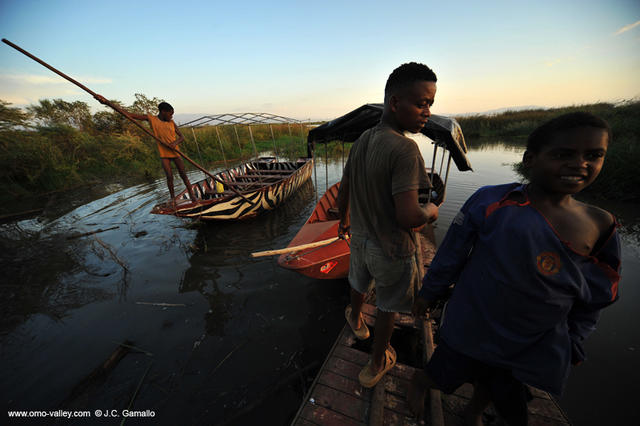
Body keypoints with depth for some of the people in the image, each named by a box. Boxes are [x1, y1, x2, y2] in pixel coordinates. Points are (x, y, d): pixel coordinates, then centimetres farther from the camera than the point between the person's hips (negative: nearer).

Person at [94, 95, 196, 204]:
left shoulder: (172, 123, 4)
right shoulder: (151, 118, 0)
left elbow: (182, 137, 4)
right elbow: (130, 114, -5)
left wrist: (175, 143, -18)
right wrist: (107, 103, -13)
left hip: (175, 152, 1)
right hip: (164, 154, -1)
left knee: (183, 174, 1)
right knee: (169, 176, -6)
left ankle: (191, 194, 12)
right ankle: (172, 197, 10)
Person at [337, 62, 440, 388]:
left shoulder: (362, 139, -3)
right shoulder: (404, 149, -27)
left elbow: (343, 189, 5)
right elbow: (407, 216, -32)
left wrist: (344, 219, 21)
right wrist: (430, 211, -9)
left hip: (360, 236, 7)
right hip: (391, 248, -6)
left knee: (359, 284, 32)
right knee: (387, 308, 18)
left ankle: (356, 320, 63)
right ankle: (376, 365, 43)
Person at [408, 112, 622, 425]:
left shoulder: (600, 228, -5)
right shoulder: (491, 202, -19)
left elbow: (594, 298, 6)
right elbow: (451, 253, -12)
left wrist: (573, 345, 9)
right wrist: (429, 292, -2)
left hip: (538, 345, 5)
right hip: (471, 327, -4)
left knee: (498, 391, 28)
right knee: (442, 374, 17)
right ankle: (418, 383, 52)